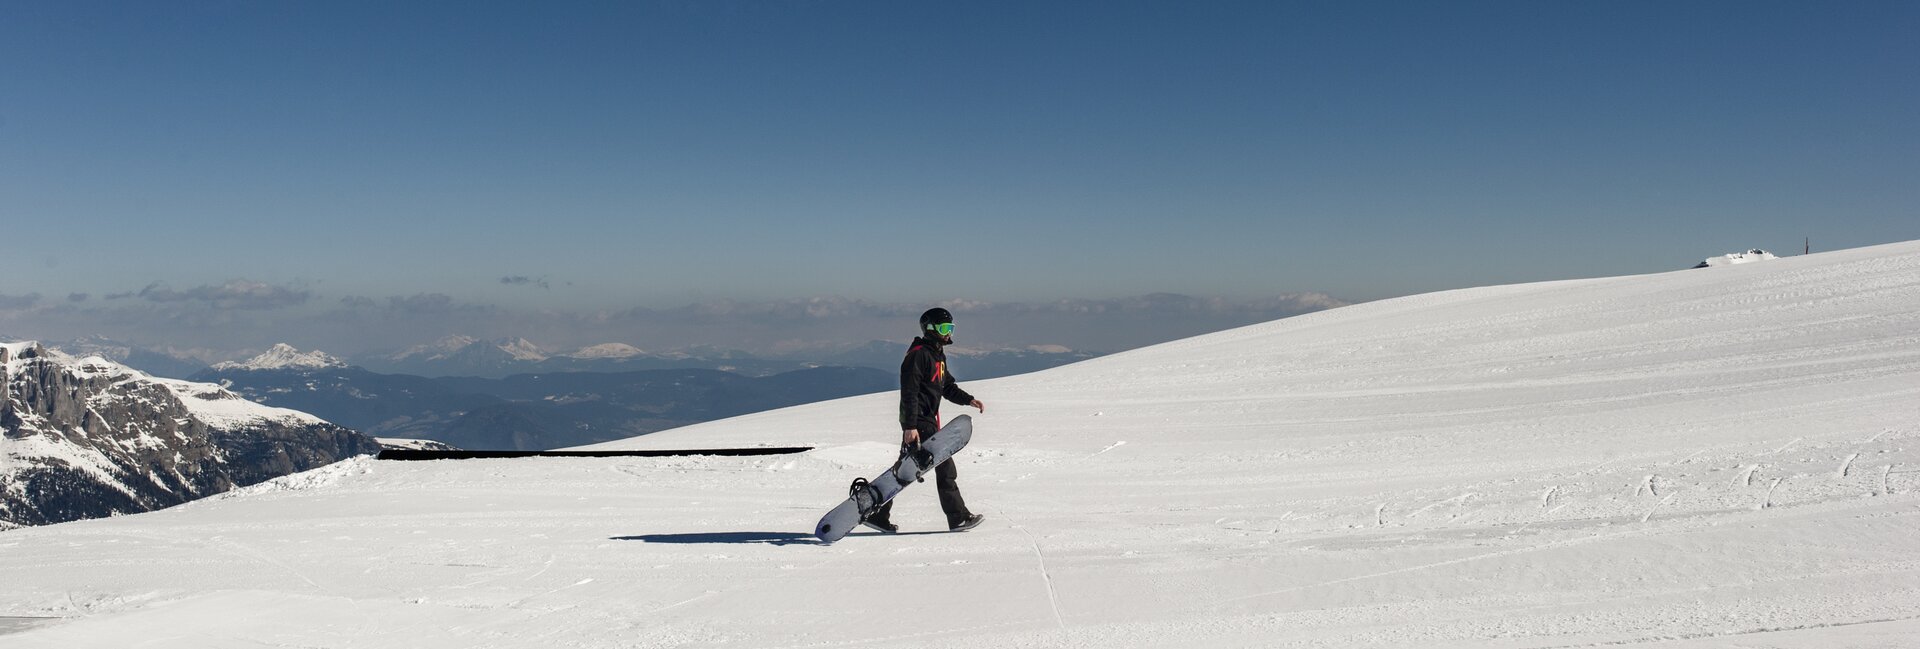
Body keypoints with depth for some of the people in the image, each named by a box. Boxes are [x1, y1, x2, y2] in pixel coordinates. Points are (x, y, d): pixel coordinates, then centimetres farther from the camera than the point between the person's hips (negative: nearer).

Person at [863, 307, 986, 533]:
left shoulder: (938, 355, 18)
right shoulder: (919, 354, -15)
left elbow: (947, 387, 23)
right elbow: (909, 392, -20)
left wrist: (969, 400, 7)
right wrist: (910, 426, -24)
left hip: (927, 421, 10)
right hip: (918, 423, -10)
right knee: (945, 466, -5)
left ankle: (876, 514, 15)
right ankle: (958, 517, 3)